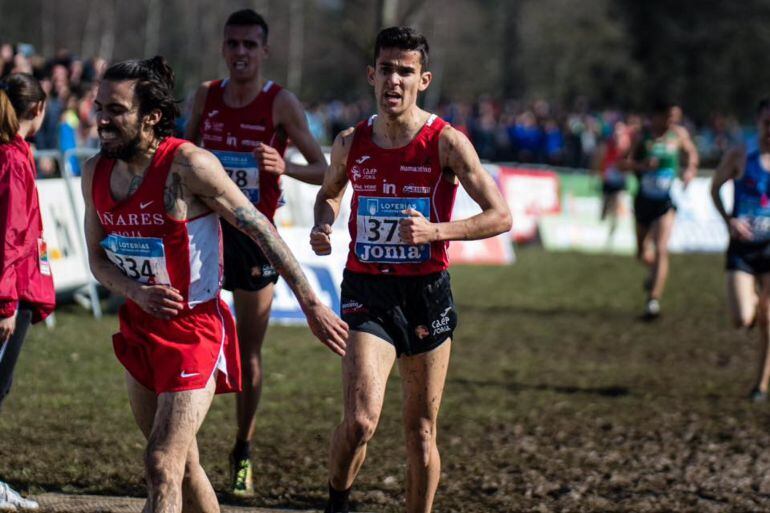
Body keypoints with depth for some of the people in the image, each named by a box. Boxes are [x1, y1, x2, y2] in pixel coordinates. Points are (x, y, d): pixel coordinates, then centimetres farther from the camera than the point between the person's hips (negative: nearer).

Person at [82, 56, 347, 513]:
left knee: (162, 467, -14)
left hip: (194, 332, -7)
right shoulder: (96, 173, 0)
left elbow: (260, 229, -13)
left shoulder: (188, 166, -19)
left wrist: (311, 304, -12)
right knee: (181, 463, 18)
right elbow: (98, 258, 11)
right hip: (139, 330, 7)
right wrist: (136, 292, -12)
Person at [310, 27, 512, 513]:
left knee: (421, 431, 8)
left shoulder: (446, 143, -7)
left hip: (427, 294, -1)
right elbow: (330, 192, 24)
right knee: (360, 421, -16)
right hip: (367, 292, 1)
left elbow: (500, 216, -8)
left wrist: (435, 230, -22)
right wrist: (322, 226, 2)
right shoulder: (351, 143, 3)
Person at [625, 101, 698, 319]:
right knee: (643, 254, 13)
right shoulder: (643, 136, -3)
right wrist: (642, 166, -23)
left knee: (661, 250, -16)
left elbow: (691, 152, 17)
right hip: (644, 200, 2)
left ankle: (654, 300, -16)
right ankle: (655, 273, 48)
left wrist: (690, 169, -1)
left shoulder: (678, 134, -1)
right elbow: (628, 163, -4)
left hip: (666, 201, -2)